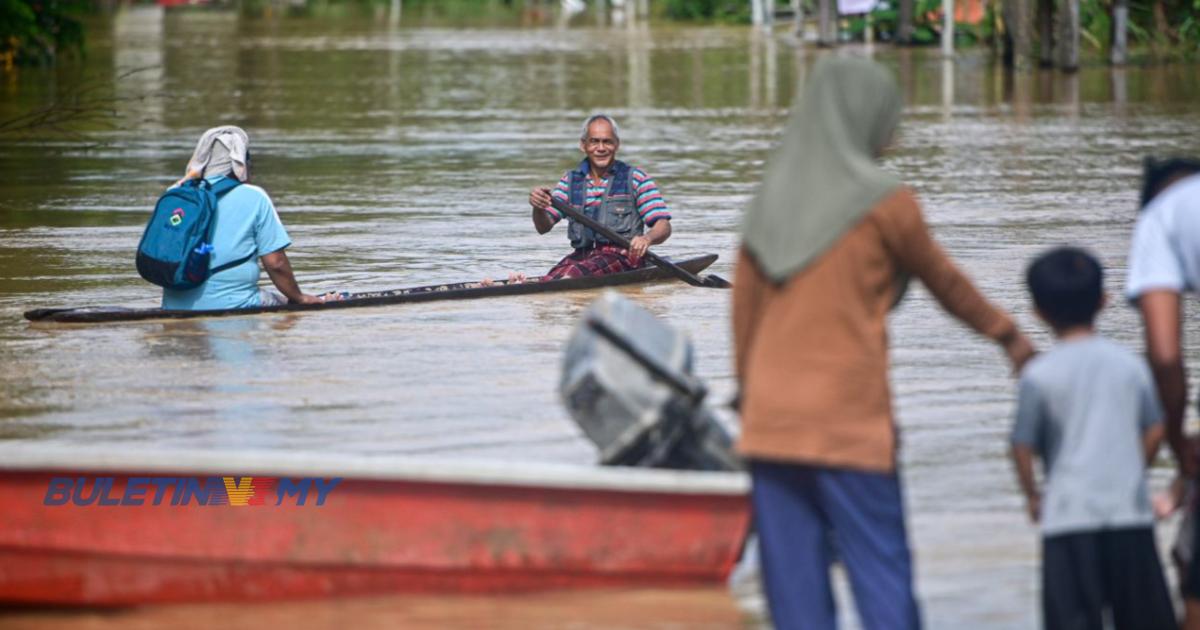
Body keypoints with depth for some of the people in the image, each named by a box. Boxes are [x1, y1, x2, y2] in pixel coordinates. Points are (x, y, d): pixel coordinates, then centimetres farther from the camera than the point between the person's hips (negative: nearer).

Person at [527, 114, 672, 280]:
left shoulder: (635, 178, 5)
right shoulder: (571, 181, 16)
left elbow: (664, 227, -2)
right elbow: (543, 228, 9)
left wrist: (647, 239, -27)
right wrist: (539, 209, -15)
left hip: (622, 255, -4)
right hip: (582, 254, 4)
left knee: (575, 273, -37)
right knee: (552, 277, -31)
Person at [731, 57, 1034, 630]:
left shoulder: (770, 204, 9)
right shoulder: (883, 204, -6)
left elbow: (744, 314, 12)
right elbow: (944, 281, 8)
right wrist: (1005, 332, 24)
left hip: (770, 425, 5)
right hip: (849, 426, -5)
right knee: (881, 575, -1)